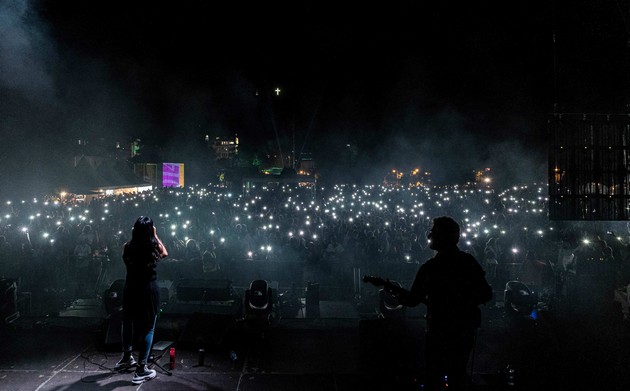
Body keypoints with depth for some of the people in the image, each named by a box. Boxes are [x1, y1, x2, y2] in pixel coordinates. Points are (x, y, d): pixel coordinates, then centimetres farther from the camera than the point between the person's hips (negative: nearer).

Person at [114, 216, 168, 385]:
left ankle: (127, 358, 41)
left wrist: (134, 235, 16)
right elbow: (165, 253, 11)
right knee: (148, 327, 3)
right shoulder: (154, 247, -12)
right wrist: (155, 236, 10)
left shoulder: (127, 247, -6)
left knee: (128, 322, 23)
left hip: (130, 288, 4)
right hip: (149, 289, -4)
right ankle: (141, 369, 2)